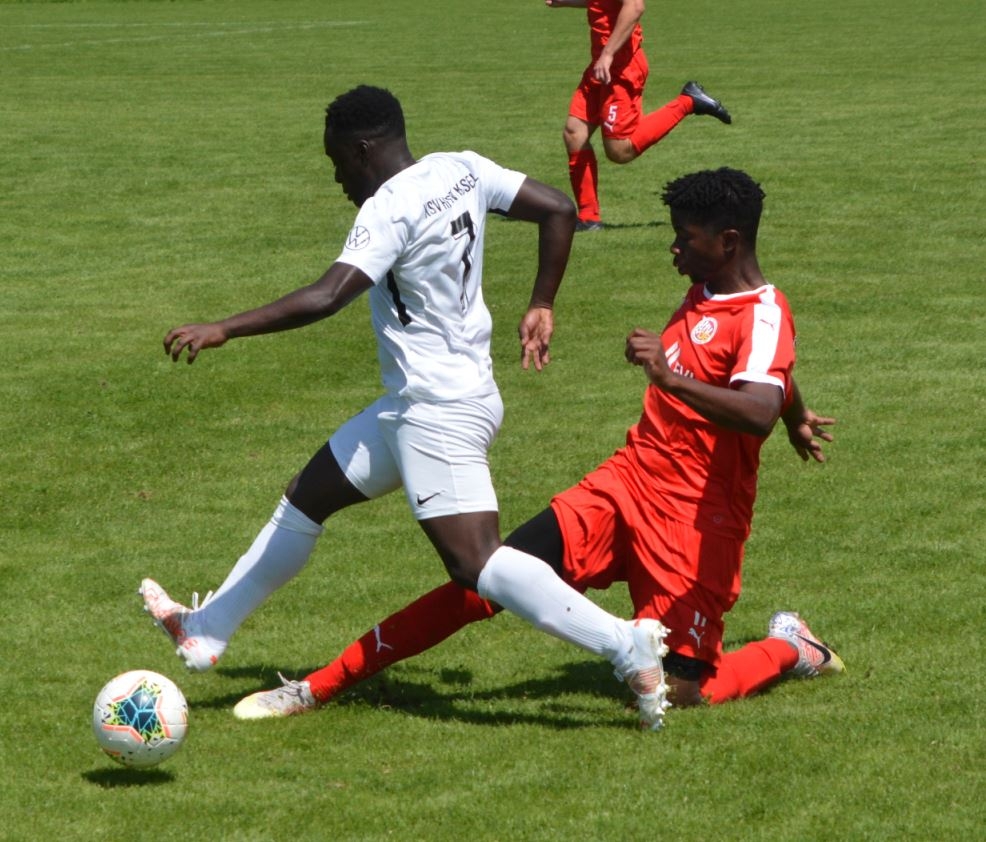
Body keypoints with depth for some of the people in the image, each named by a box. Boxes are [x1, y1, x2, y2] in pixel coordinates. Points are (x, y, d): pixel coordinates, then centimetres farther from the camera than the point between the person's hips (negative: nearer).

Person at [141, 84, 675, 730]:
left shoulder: (391, 210, -19)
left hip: (439, 413, -10)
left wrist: (222, 331, -26)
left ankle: (627, 646, -18)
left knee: (477, 563, -15)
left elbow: (325, 299, -29)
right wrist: (541, 306, 14)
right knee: (306, 500, 18)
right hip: (411, 406, 10)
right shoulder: (464, 171, 5)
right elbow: (559, 210, 8)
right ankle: (207, 630, 28)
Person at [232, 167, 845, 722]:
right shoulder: (704, 293, 11)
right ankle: (321, 687, -8)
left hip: (697, 522, -7)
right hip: (627, 483, 7)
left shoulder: (763, 316, -16)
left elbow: (758, 412, -37)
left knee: (679, 693, -11)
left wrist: (670, 378, -51)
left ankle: (789, 649, 21)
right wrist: (795, 415, 50)